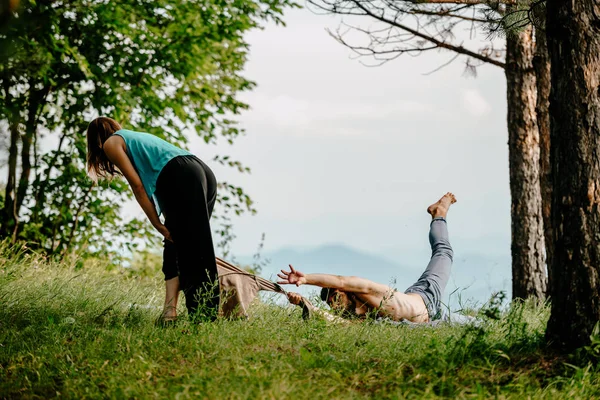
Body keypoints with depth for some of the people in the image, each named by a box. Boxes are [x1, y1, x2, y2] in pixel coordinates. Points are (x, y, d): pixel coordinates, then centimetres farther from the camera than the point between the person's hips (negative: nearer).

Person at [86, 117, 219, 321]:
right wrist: (167, 224, 28)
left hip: (181, 178, -8)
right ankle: (170, 309, -3)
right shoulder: (138, 138, 38)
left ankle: (204, 315, -17)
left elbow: (137, 186, 3)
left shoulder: (111, 143, 14)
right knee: (175, 249, 8)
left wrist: (158, 225, 4)